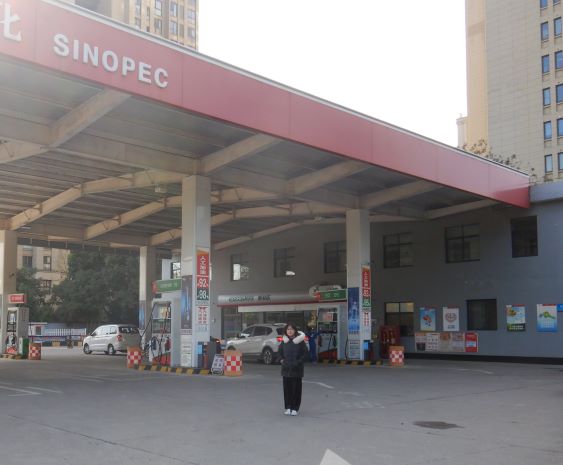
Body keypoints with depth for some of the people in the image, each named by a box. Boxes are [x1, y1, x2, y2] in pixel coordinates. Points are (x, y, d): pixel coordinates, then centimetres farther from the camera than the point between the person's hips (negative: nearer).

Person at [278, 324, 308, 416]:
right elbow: (279, 352, 16)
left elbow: (305, 354, -4)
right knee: (287, 388, 5)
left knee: (296, 388, 1)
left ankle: (295, 408, 9)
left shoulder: (300, 341, -4)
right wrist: (282, 360, 0)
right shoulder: (284, 341, 7)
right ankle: (288, 407, 16)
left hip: (297, 369, -3)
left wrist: (298, 362, -13)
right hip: (286, 368, 3)